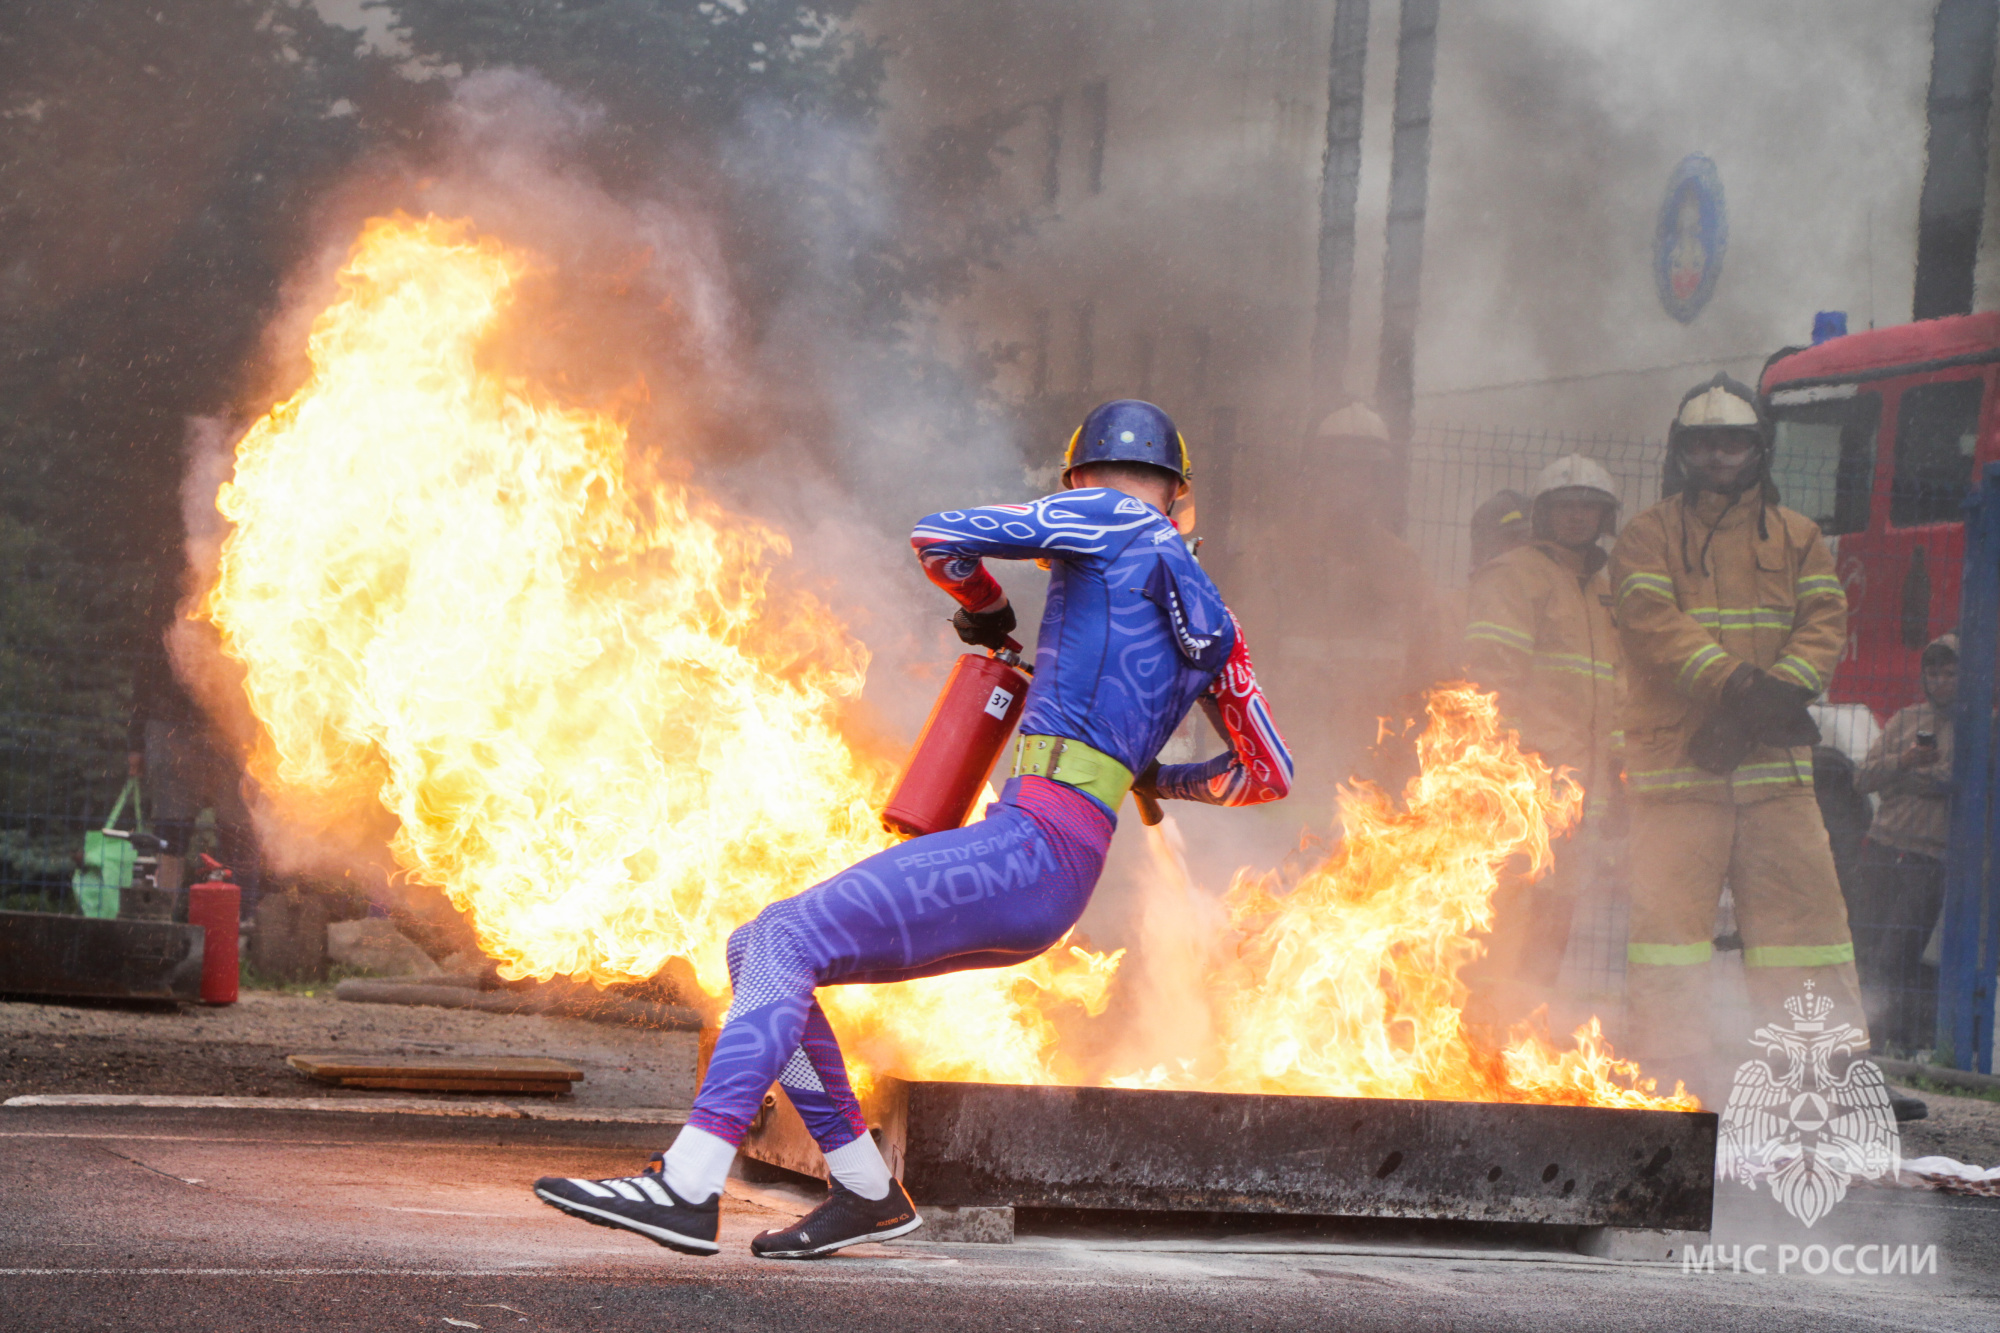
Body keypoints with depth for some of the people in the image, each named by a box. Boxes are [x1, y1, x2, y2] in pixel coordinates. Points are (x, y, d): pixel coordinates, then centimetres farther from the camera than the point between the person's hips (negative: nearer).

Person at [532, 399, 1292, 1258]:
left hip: (1032, 844, -9)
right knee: (756, 953, 9)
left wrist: (987, 608, 21)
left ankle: (688, 1187, -30)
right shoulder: (1203, 615, 23)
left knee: (788, 937, -18)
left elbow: (938, 538, 1)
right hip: (1056, 883, 9)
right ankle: (864, 1191, 8)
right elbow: (1271, 773, 23)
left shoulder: (1112, 519, 3)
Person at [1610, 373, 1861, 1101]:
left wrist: (1779, 688, -14)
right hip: (1676, 759, -2)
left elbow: (1824, 622, 5)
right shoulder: (1649, 536, 8)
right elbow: (1654, 624, -7)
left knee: (1803, 901, -2)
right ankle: (1664, 1073, -2)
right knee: (1669, 903, -5)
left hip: (1774, 758, 2)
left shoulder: (1796, 537, 16)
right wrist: (1732, 682, -20)